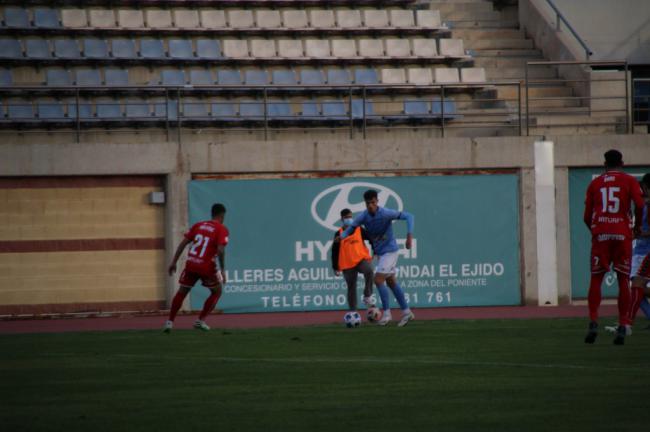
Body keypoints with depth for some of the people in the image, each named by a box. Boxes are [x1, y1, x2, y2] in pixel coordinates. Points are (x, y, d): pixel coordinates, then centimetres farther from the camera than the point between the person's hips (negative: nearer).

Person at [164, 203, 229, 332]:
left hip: (191, 263, 4)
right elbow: (220, 250, -14)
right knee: (217, 292, 18)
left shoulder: (198, 225, 12)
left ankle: (170, 322, 10)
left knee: (182, 292, 17)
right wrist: (223, 270, -9)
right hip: (207, 266, -4)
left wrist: (174, 262, 10)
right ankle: (200, 320, 11)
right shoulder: (221, 229, -2)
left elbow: (183, 243, 8)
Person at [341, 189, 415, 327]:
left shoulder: (386, 213, -21)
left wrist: (409, 236, -29)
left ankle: (387, 313, -5)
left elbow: (408, 216, -19)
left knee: (378, 280, -14)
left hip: (389, 250, -7)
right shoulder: (363, 216, -5)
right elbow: (351, 228, -4)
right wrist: (341, 236, -26)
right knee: (391, 282, 12)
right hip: (379, 252, 7)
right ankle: (406, 312, 21)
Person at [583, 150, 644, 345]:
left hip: (600, 234, 1)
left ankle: (593, 323, -11)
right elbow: (639, 204, -9)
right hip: (622, 234, -1)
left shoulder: (595, 183, 12)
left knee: (596, 279, 4)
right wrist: (637, 225, 7)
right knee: (623, 281, 3)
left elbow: (587, 216, 10)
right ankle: (622, 327, -3)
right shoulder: (629, 181, 7)